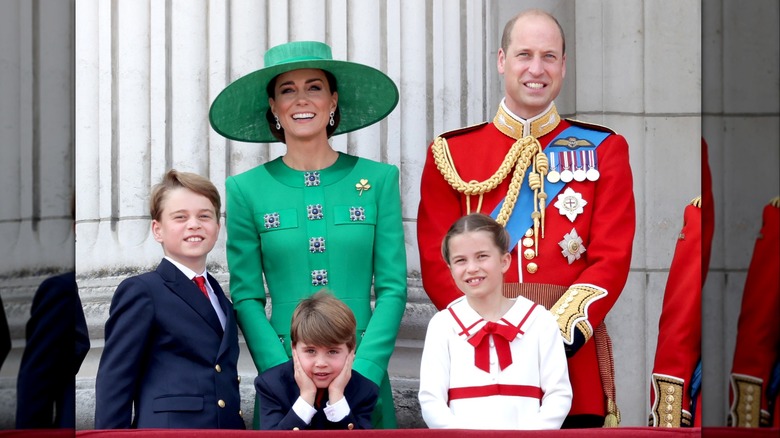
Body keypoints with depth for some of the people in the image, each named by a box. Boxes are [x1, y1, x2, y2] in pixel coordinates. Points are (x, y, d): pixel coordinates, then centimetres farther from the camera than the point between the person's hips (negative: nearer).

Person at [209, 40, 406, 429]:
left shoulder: (378, 179, 3)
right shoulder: (247, 190, 2)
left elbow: (393, 288, -1)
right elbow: (246, 298, 0)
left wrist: (360, 374, -11)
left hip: (365, 372, 0)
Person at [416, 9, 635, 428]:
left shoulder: (602, 150, 8)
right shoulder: (451, 152, 8)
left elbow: (612, 259, -1)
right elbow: (437, 263, 2)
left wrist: (556, 337, -14)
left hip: (573, 358, 0)